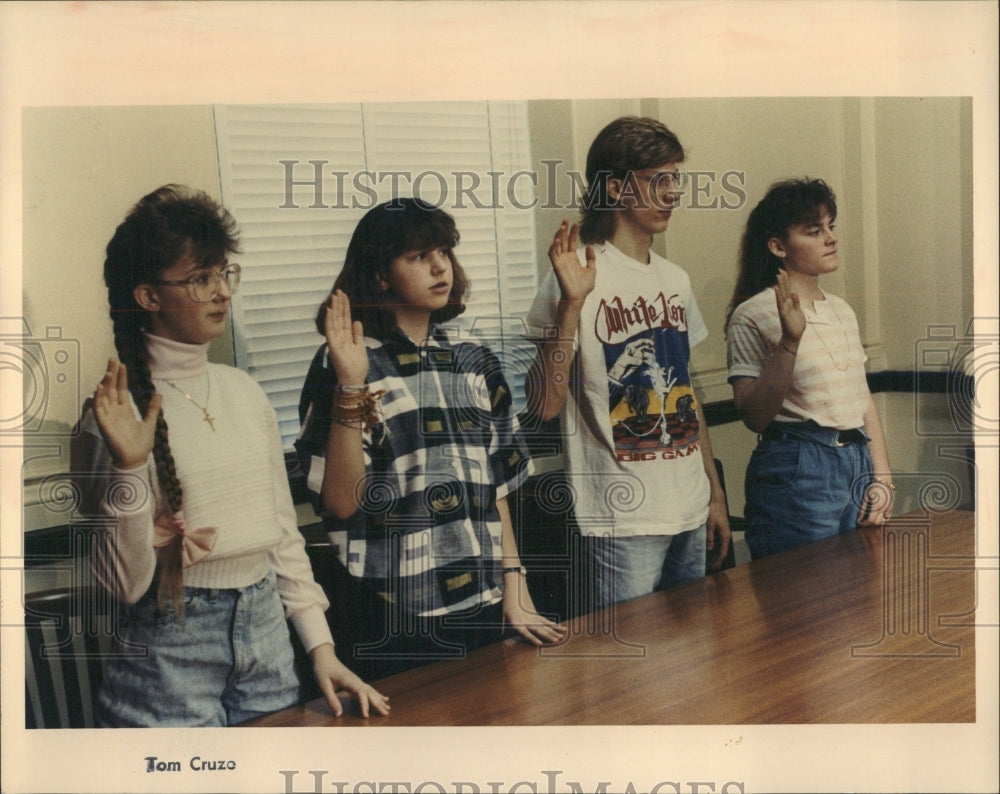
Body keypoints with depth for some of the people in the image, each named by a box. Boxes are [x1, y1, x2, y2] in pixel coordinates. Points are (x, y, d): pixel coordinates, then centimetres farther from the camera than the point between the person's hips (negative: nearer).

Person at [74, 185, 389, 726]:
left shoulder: (244, 392, 6)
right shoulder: (118, 411, -11)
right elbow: (122, 584, -13)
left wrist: (321, 648, 7)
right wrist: (129, 467, -25)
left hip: (266, 629, 6)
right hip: (170, 647, -5)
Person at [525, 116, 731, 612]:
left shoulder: (675, 280, 12)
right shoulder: (581, 277, -12)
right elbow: (545, 404, -19)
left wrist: (716, 496, 18)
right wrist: (571, 303, -29)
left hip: (690, 514, 8)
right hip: (624, 519, -7)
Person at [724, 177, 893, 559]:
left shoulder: (841, 310, 12)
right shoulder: (753, 315, -9)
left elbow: (864, 399, 15)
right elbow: (755, 416, -16)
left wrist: (882, 477, 7)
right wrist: (789, 340, -24)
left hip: (858, 461, 7)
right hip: (796, 471, -7)